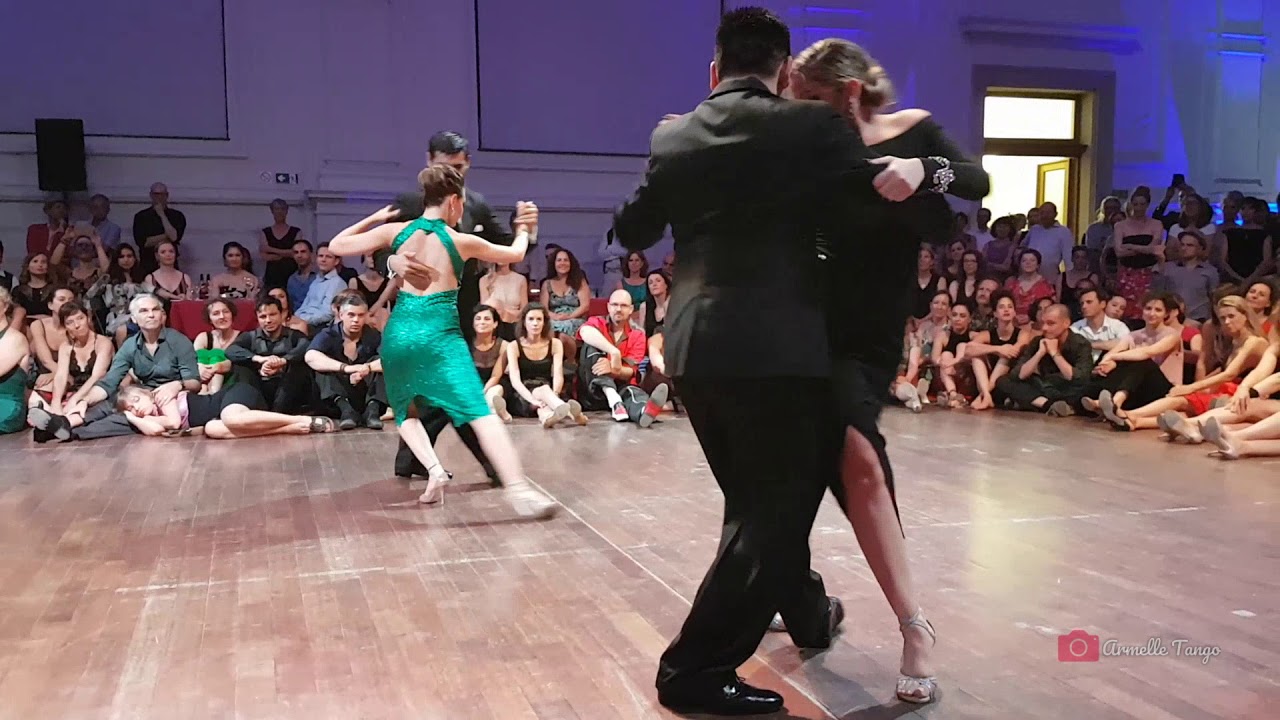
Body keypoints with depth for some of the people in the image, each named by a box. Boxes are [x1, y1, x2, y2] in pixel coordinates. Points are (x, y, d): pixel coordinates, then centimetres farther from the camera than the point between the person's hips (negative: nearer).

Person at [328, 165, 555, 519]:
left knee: (405, 410, 25)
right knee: (479, 410, -11)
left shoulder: (394, 231, 6)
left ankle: (434, 469, 3)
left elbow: (337, 245, 15)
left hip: (399, 333, 3)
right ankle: (517, 486, -25)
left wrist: (373, 218, 25)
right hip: (440, 335, -3)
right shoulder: (463, 241, 2)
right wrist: (524, 229, 39)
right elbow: (516, 254, 19)